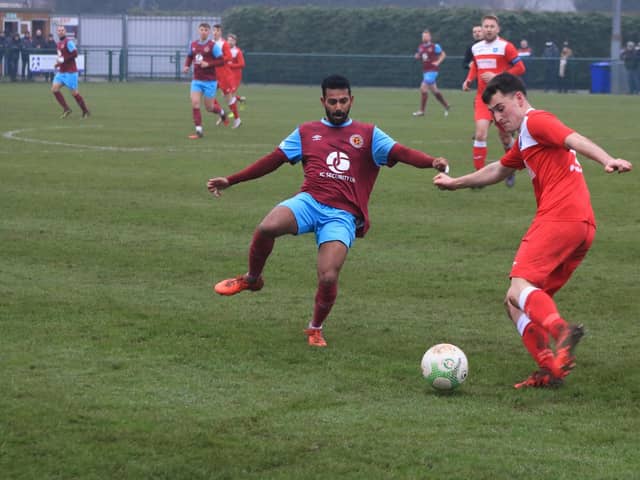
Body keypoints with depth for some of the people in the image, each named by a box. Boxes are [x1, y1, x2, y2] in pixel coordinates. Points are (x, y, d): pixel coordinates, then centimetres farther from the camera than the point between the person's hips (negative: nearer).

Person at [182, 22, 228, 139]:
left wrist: (208, 64, -22)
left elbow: (221, 60, -11)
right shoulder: (193, 44, 5)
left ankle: (221, 112, 40)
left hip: (210, 81, -4)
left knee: (209, 107, 5)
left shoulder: (212, 45, -10)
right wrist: (186, 66, 2)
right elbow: (189, 56, 21)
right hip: (197, 80, 4)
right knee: (195, 104, -12)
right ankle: (199, 131, -7)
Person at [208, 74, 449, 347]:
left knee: (328, 278, -20)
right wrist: (230, 181, 14)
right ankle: (251, 280, 0)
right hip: (309, 201, 1)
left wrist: (432, 162, -22)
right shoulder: (307, 132, 19)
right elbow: (272, 160, 18)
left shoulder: (368, 135, 13)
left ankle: (315, 328, 13)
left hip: (343, 215, -1)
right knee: (266, 227, -31)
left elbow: (400, 153, -2)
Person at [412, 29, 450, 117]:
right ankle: (446, 106, 30)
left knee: (423, 88, -15)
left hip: (432, 70, -7)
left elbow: (443, 54, -1)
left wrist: (437, 62, -12)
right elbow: (419, 57, 23)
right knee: (434, 91, 13)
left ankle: (421, 111, -11)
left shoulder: (435, 46, -8)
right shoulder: (420, 47, 11)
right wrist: (417, 56, 1)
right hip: (425, 71, 7)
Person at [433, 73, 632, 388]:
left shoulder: (537, 121, 1)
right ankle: (549, 369, -5)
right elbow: (497, 170, 49)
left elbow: (575, 140, -18)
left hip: (558, 218, -10)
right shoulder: (524, 141, 31)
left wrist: (608, 161, -36)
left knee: (520, 287, -26)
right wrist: (455, 183, 59)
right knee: (515, 302, 11)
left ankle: (561, 331, -51)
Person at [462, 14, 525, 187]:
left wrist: (497, 76, -19)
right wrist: (468, 80, 6)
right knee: (480, 133, -14)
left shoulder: (505, 47, -10)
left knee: (504, 135, 9)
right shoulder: (476, 48, 7)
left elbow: (520, 68, -11)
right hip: (482, 97, 3)